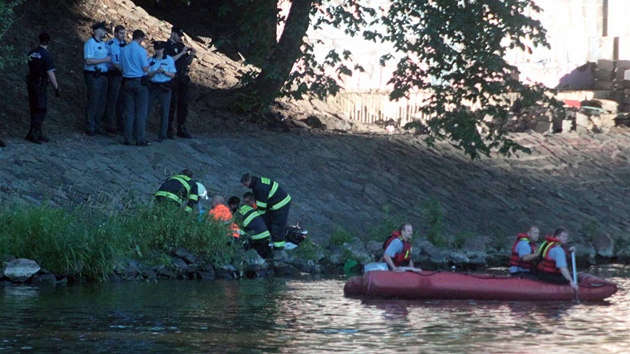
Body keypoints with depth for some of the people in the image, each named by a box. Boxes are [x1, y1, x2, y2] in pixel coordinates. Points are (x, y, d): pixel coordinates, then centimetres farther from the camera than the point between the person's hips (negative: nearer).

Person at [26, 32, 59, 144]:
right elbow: (50, 73, -17)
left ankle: (38, 132, 18)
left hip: (31, 83, 7)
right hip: (40, 84, -7)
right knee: (41, 110, -3)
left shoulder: (32, 53, 7)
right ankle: (33, 133, -11)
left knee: (34, 109, 13)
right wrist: (56, 87, -11)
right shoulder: (46, 55, -15)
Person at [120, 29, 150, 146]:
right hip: (140, 82, -5)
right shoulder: (141, 50, -13)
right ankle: (140, 139, -1)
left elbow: (121, 66, 12)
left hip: (127, 81, 5)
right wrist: (148, 63, 6)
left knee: (129, 111, 9)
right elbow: (145, 68, -15)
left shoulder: (124, 50, 5)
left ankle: (128, 138, 9)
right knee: (141, 111, 0)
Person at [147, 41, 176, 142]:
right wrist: (156, 71, -18)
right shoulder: (151, 60, 6)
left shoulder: (169, 60, 0)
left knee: (164, 112, 1)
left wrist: (164, 71, -18)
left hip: (165, 88, -2)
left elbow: (172, 75, 0)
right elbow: (148, 74, 1)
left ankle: (162, 135, 8)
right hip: (153, 87, 2)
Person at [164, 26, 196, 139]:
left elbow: (188, 62, 20)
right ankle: (169, 129, 0)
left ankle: (181, 129, 13)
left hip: (183, 78, 7)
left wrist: (191, 55, -1)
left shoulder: (181, 45, 16)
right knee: (172, 104, -5)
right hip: (172, 79, -7)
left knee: (183, 104, 7)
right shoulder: (167, 46, -5)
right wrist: (182, 53, -17)